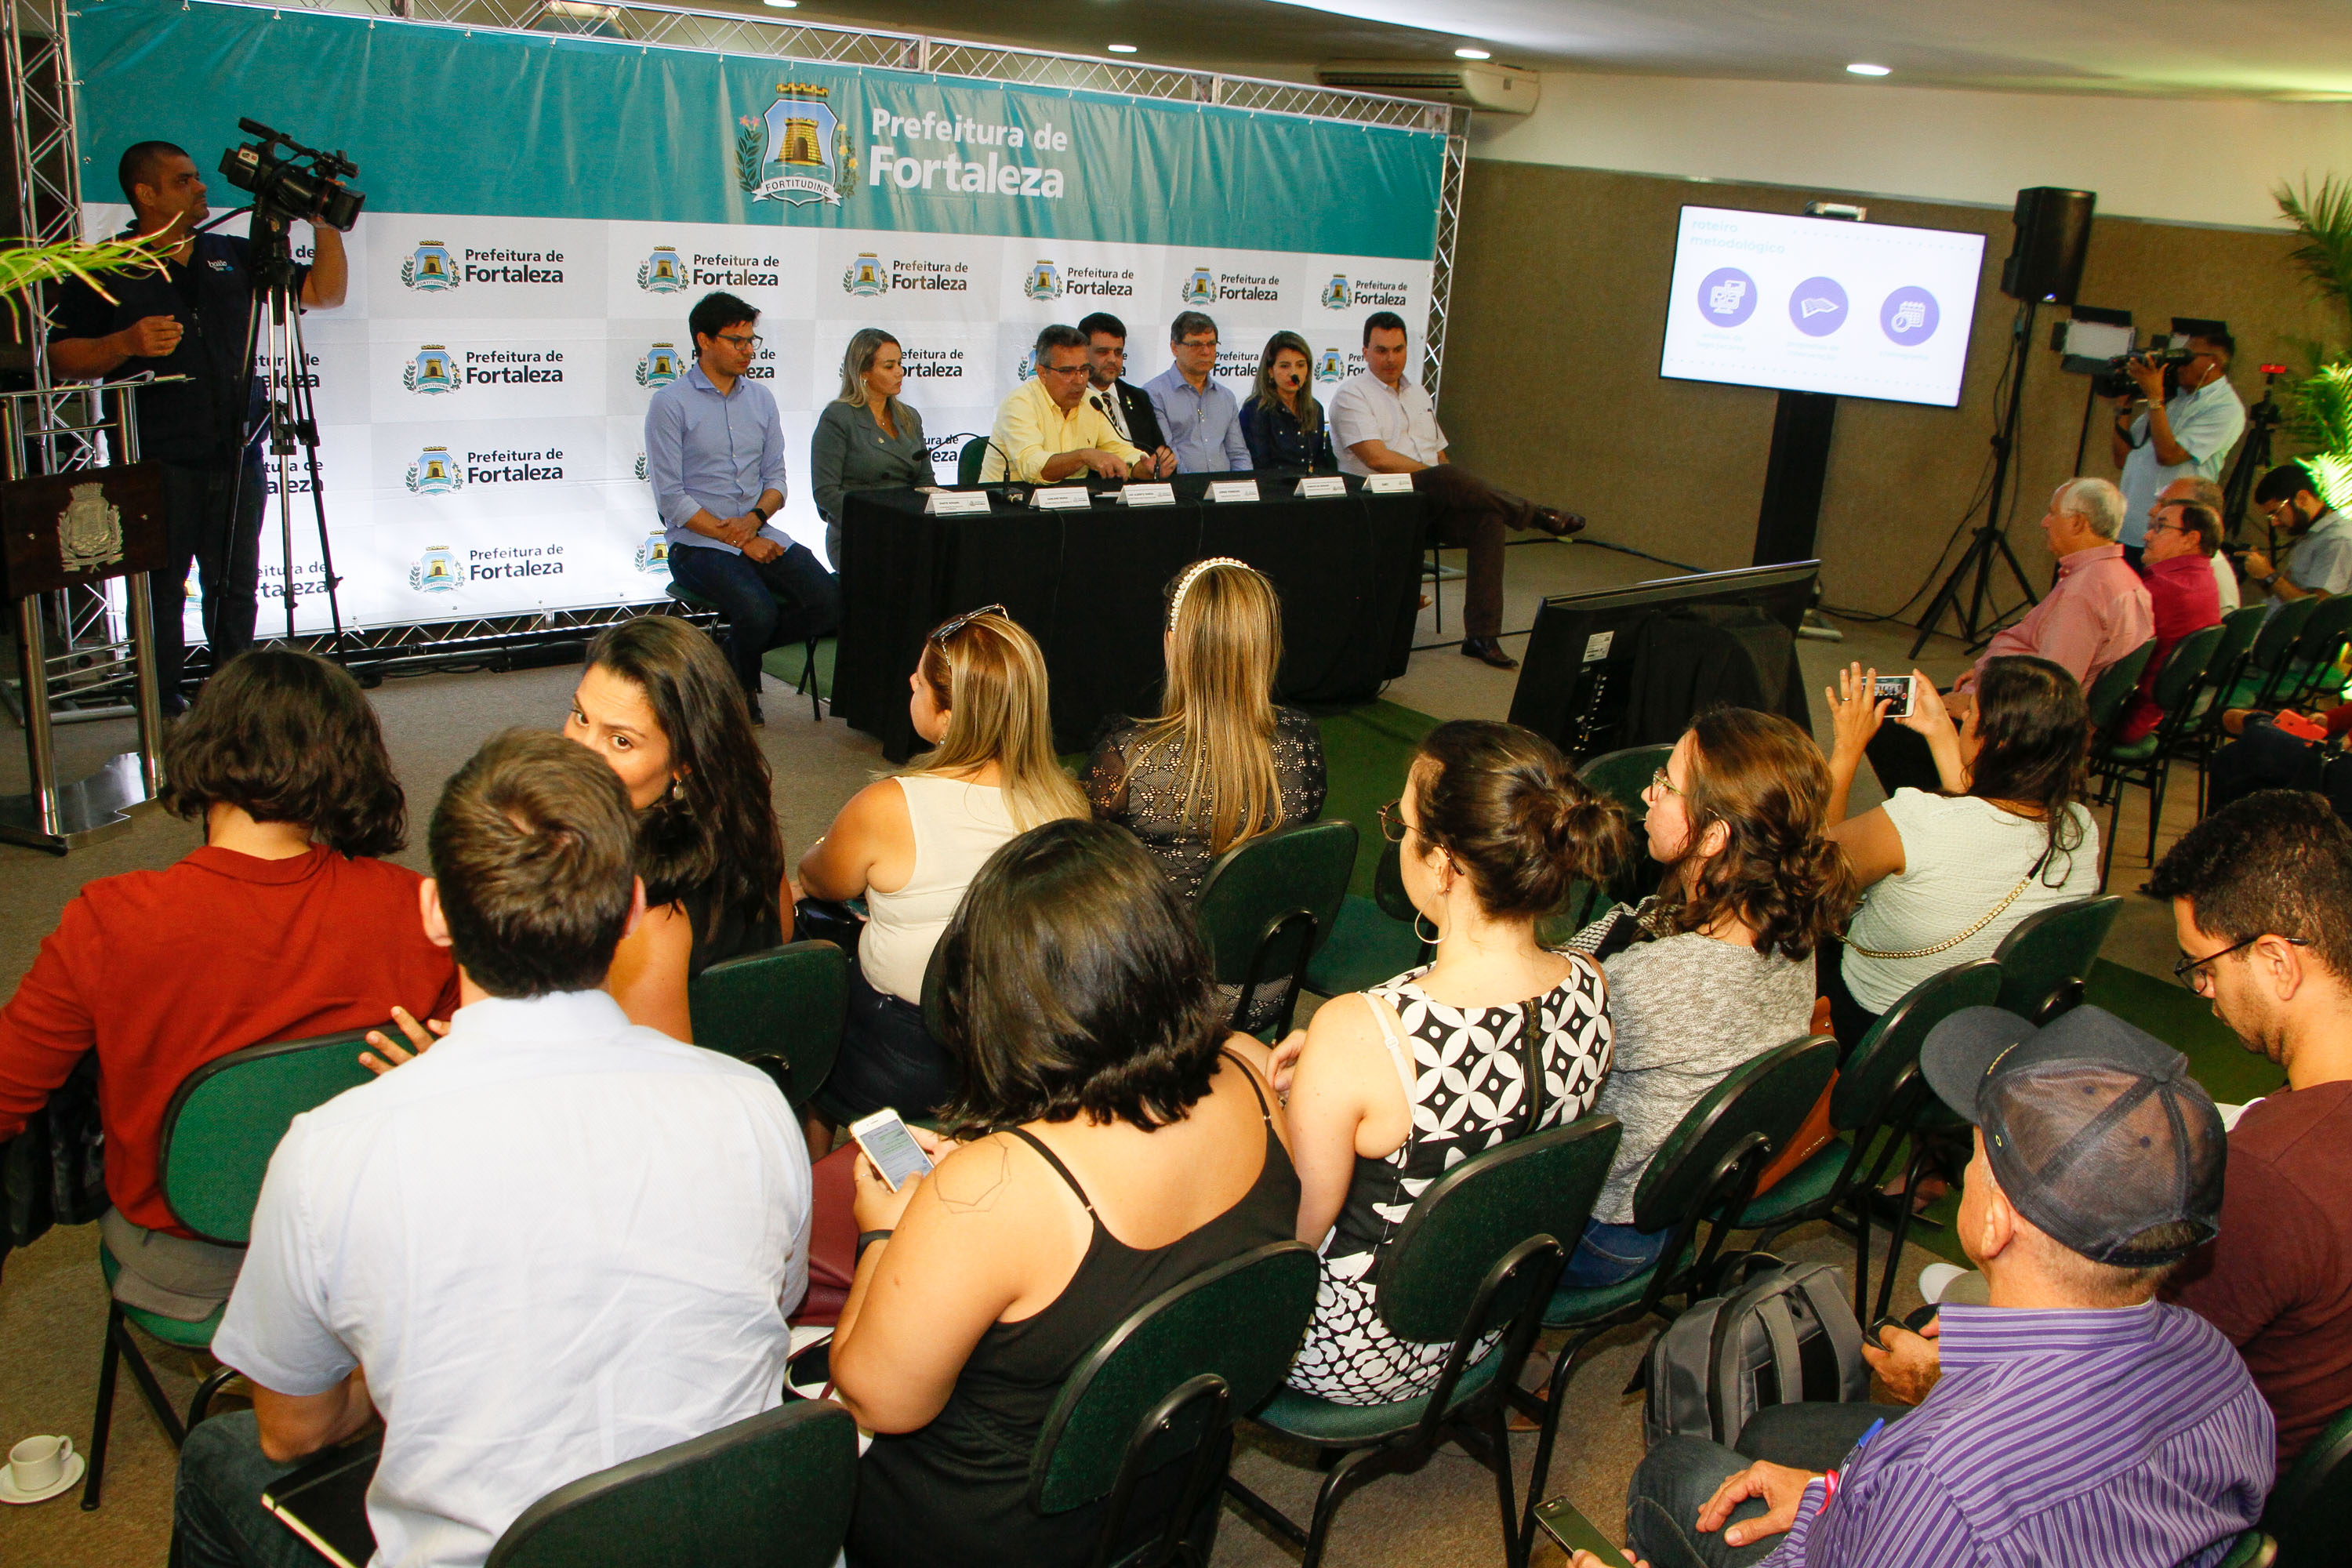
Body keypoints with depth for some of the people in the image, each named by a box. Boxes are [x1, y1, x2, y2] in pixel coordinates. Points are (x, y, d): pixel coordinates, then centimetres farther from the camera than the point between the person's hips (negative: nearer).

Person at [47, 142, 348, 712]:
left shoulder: (234, 256, 14)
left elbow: (325, 293, 13)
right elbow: (63, 357, 1)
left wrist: (324, 224, 1)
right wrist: (125, 344, -16)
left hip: (237, 457, 4)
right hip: (157, 465, -3)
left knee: (237, 586, 7)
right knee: (160, 590, 0)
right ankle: (165, 709, 9)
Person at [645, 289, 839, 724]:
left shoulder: (761, 398, 13)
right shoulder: (670, 404, -5)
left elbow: (776, 476, 14)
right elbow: (672, 499, -9)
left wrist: (755, 518, -9)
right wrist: (737, 539, -15)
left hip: (760, 535, 6)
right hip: (698, 544, -5)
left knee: (831, 601, -18)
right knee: (759, 610, -32)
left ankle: (735, 651, 7)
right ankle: (741, 685, 3)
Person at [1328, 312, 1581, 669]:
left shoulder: (1417, 393, 23)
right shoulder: (1352, 395, -1)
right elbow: (1379, 458, -14)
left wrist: (1459, 488, 1)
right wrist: (1445, 479, -13)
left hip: (1434, 506, 6)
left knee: (1487, 518, -25)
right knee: (1446, 480, -36)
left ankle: (1481, 636, -25)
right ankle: (1537, 515, -22)